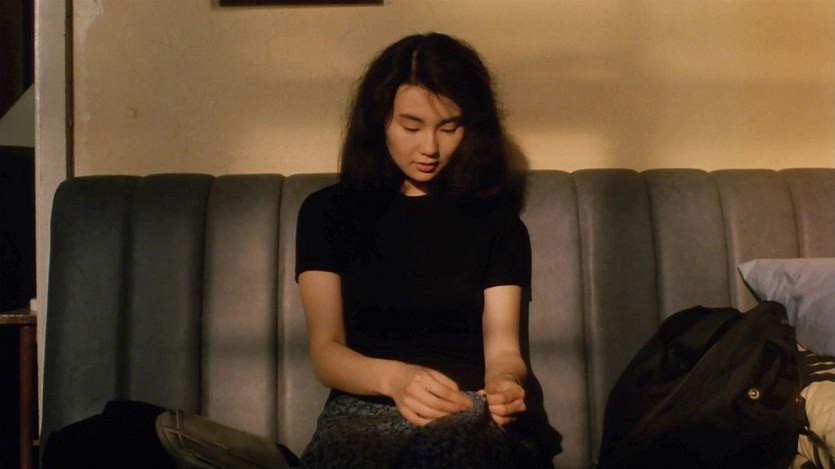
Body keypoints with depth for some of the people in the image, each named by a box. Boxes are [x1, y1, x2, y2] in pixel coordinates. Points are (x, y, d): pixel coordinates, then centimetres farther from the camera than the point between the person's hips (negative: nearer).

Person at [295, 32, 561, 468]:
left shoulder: (495, 217, 13)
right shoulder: (327, 212, 10)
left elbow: (502, 347, 6)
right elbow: (326, 350, 2)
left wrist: (504, 383, -20)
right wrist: (394, 378, -21)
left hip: (470, 411, 0)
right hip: (365, 407, 0)